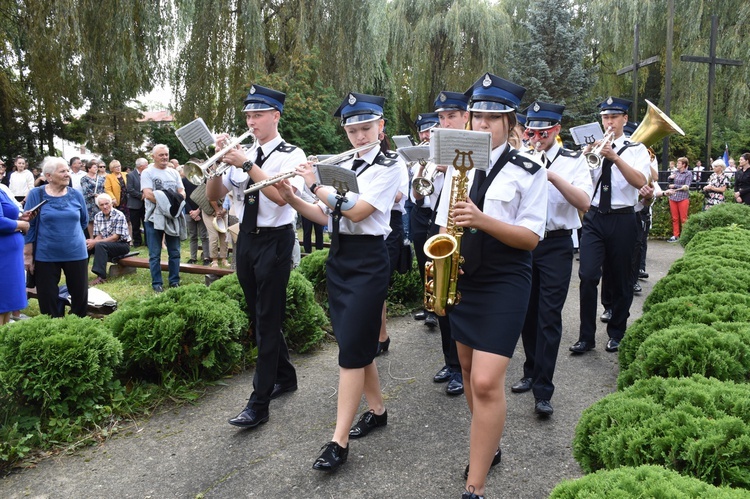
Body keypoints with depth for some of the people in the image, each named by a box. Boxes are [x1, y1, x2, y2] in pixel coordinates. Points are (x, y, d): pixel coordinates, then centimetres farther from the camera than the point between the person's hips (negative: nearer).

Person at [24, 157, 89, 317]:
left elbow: (84, 221, 15)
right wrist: (28, 254, -4)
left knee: (80, 296, 9)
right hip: (45, 256, -2)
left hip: (76, 253, 2)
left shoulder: (76, 195, 1)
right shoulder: (36, 194, -5)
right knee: (48, 300, 8)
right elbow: (30, 225, -4)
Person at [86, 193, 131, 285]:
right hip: (105, 243, 6)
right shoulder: (97, 216, 5)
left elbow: (115, 237, -17)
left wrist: (95, 242, -22)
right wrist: (93, 241, -19)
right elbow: (99, 236, 5)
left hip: (122, 244, -6)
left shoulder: (119, 216, -15)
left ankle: (101, 277, -34)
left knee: (100, 246, -32)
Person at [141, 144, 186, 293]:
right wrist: (167, 202, -16)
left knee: (174, 252, 9)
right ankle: (157, 283, 10)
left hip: (173, 216, 4)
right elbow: (148, 194, -14)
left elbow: (182, 192, 7)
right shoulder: (147, 173, -2)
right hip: (154, 218, -4)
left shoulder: (174, 173, 12)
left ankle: (174, 280, 18)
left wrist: (175, 201, -14)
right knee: (155, 254, 2)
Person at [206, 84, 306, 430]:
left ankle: (259, 403, 1)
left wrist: (247, 165, -25)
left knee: (268, 320, -5)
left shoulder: (291, 154, -7)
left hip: (275, 240, -7)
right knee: (258, 315, 15)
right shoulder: (242, 154, 9)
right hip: (246, 239, 7)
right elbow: (214, 195, 7)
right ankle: (285, 376, 33)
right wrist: (219, 159, -6)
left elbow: (282, 195, -24)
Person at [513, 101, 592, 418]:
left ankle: (543, 391, -2)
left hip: (555, 245, -3)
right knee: (527, 312, 11)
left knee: (549, 317, -6)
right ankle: (531, 373, 28)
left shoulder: (574, 161, -1)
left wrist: (552, 176, -26)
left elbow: (584, 204, -15)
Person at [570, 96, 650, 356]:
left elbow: (640, 181, -14)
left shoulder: (636, 149, 3)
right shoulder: (592, 146, 9)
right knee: (588, 276, -8)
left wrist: (615, 157, -24)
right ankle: (586, 336, 3)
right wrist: (587, 156, -17)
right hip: (594, 217, 1)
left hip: (621, 219, -1)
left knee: (620, 279, 8)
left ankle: (616, 333, 25)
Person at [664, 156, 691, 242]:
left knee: (683, 219, -1)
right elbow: (670, 182, 22)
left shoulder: (688, 174, -1)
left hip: (683, 198, -5)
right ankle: (675, 236, 13)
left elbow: (686, 187, -9)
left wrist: (674, 186, -7)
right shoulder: (675, 172, 12)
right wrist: (670, 178, 2)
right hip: (673, 197, 5)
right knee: (674, 218, 8)